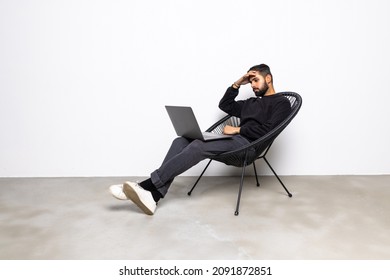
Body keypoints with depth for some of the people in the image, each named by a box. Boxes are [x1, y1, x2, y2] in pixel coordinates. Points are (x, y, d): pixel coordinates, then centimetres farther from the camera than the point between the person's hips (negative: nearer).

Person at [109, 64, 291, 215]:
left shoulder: (281, 103, 7)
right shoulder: (252, 102, 32)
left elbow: (268, 130, -10)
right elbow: (225, 105, 33)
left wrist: (238, 130, -10)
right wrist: (237, 84, 23)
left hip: (247, 143, -8)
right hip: (234, 140, 8)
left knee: (198, 147, -31)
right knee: (182, 141, -15)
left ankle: (148, 186, -33)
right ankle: (152, 196, -29)